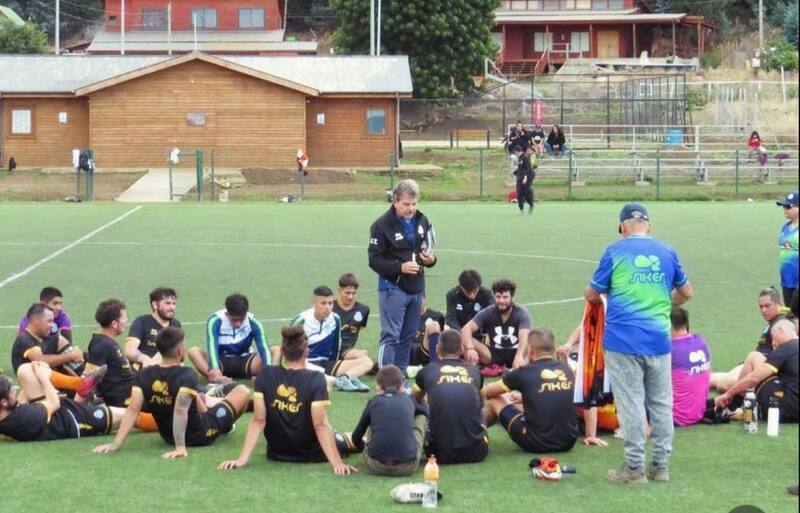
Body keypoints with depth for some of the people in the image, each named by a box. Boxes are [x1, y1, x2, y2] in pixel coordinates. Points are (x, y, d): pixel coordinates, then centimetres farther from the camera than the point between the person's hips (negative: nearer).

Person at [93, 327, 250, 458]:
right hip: (201, 435, -5)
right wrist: (181, 447, -42)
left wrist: (116, 443, -22)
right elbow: (180, 410, -40)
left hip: (168, 436, 5)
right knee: (243, 391, 14)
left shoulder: (143, 375, -15)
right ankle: (225, 426, 43)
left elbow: (133, 410, -21)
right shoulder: (187, 375, -28)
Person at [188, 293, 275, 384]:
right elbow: (212, 347, -31)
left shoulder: (253, 322, -14)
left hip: (244, 362, 1)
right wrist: (214, 370, -49)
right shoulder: (215, 321, -18)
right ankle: (217, 379, -54)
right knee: (193, 352, -30)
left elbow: (263, 348, -24)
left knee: (276, 351, -23)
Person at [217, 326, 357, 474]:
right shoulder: (315, 379, -20)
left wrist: (242, 459, -13)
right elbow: (320, 425, -24)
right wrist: (338, 464, -24)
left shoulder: (265, 375, -11)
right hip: (312, 454, -3)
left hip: (277, 453, 3)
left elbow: (258, 420, -14)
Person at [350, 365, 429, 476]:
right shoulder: (408, 401, 15)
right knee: (422, 417, 24)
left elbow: (356, 438, 22)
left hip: (375, 466, 1)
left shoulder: (374, 402, 12)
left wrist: (364, 447, 46)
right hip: (407, 467, -1)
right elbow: (425, 412, 40)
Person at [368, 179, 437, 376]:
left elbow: (428, 249, 21)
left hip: (416, 288, 6)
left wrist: (431, 260, -2)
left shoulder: (422, 221, 8)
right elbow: (374, 260, -10)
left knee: (408, 336, 12)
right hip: (393, 287, -6)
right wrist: (400, 267, -22)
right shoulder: (382, 225, -10)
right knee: (390, 336, -10)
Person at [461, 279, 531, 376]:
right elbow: (466, 329, -14)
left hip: (514, 353, -2)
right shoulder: (487, 313, -4)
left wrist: (519, 356, -48)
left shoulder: (522, 314, -10)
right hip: (494, 353, 2)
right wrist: (470, 349, -36)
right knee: (464, 341, -23)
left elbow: (524, 338, -27)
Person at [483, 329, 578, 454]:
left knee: (495, 399, 19)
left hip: (536, 444, -4)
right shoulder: (566, 369, 4)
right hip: (569, 442, 4)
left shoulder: (524, 372, -7)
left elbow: (487, 392, 9)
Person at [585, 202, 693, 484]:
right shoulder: (667, 252, 8)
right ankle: (661, 465, 17)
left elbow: (592, 295, 3)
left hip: (623, 340, -3)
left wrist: (598, 297, 26)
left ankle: (635, 468, 3)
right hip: (659, 339, 3)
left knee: (631, 405, 0)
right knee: (661, 404, 12)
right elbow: (685, 292, 20)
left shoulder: (615, 251, -3)